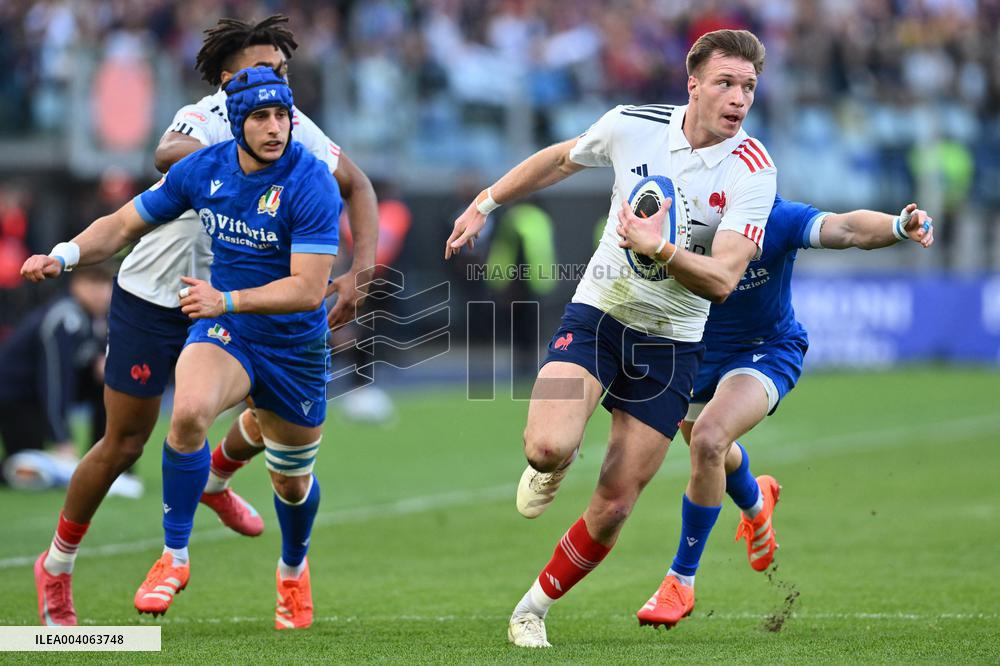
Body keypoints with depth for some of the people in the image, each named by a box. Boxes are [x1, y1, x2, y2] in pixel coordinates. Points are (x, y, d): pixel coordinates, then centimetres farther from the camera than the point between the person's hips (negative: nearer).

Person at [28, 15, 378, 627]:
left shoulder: (292, 128, -7)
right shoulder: (205, 118, -25)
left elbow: (358, 186, 4)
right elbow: (170, 154, -50)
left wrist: (360, 272, -10)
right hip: (150, 300, -5)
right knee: (124, 446, 0)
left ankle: (214, 481, 25)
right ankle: (57, 567, 21)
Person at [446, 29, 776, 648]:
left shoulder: (754, 172, -15)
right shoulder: (631, 125, -9)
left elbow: (723, 278, -22)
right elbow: (560, 159, 13)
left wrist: (662, 250, -39)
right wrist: (485, 203, 18)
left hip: (671, 342, 0)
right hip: (598, 312, 0)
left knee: (614, 507, -1)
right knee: (549, 447, -25)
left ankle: (533, 608, 21)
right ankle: (549, 468, 14)